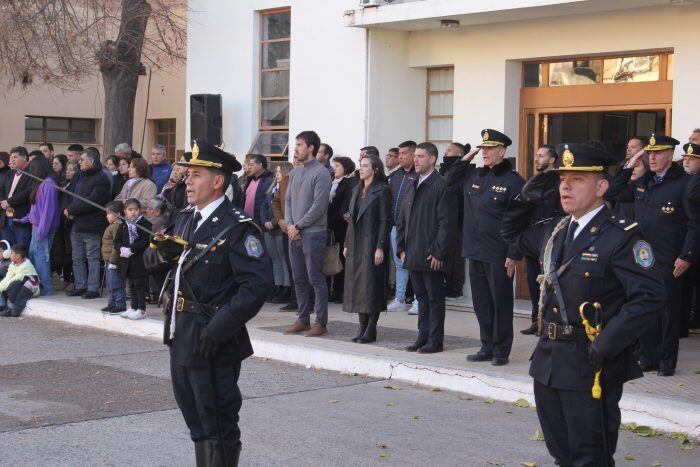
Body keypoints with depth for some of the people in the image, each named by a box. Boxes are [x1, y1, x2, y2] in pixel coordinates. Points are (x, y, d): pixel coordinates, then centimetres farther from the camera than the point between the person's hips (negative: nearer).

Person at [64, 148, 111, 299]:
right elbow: (72, 196, 21)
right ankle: (80, 287, 20)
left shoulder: (101, 180, -11)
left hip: (91, 226, -9)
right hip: (76, 224, 9)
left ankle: (93, 289, 1)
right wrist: (70, 210, -2)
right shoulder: (80, 177, 17)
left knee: (92, 258, -3)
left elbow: (92, 202, -20)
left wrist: (71, 210, -13)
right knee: (77, 258, 12)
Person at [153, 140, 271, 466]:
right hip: (181, 336, 9)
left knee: (218, 424, 3)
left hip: (212, 341, -9)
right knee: (195, 416, 21)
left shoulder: (237, 228, -17)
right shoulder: (186, 219, 10)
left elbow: (257, 283, -25)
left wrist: (219, 329, -26)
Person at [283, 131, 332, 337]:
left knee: (315, 279, -5)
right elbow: (288, 200, 16)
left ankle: (321, 322, 0)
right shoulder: (295, 173, 15)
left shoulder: (320, 173, -9)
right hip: (294, 234, 8)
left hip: (313, 233, -8)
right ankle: (303, 320, 18)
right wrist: (289, 225, 0)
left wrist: (298, 226, -11)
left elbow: (318, 206, -14)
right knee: (299, 279, 11)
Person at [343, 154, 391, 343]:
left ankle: (371, 329, 2)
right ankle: (363, 327, 13)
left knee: (371, 285, -4)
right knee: (356, 285, 7)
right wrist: (347, 244, 13)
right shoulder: (357, 189, 15)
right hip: (356, 245, 7)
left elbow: (385, 221, -11)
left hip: (372, 245, -7)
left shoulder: (382, 191, -7)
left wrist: (380, 248, -17)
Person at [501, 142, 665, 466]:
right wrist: (527, 198, 9)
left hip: (591, 364, -7)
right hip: (549, 359, 7)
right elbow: (512, 232, 28)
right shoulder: (555, 230, 9)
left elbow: (649, 297, -22)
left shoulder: (621, 237, -14)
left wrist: (605, 346, -24)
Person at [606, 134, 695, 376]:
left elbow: (695, 223, -10)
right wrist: (628, 168, 7)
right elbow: (613, 194, 17)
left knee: (669, 312, 3)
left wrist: (687, 256, -14)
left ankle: (667, 362, 13)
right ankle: (648, 358, 21)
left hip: (669, 263, -6)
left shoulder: (684, 182, -8)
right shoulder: (643, 183, 12)